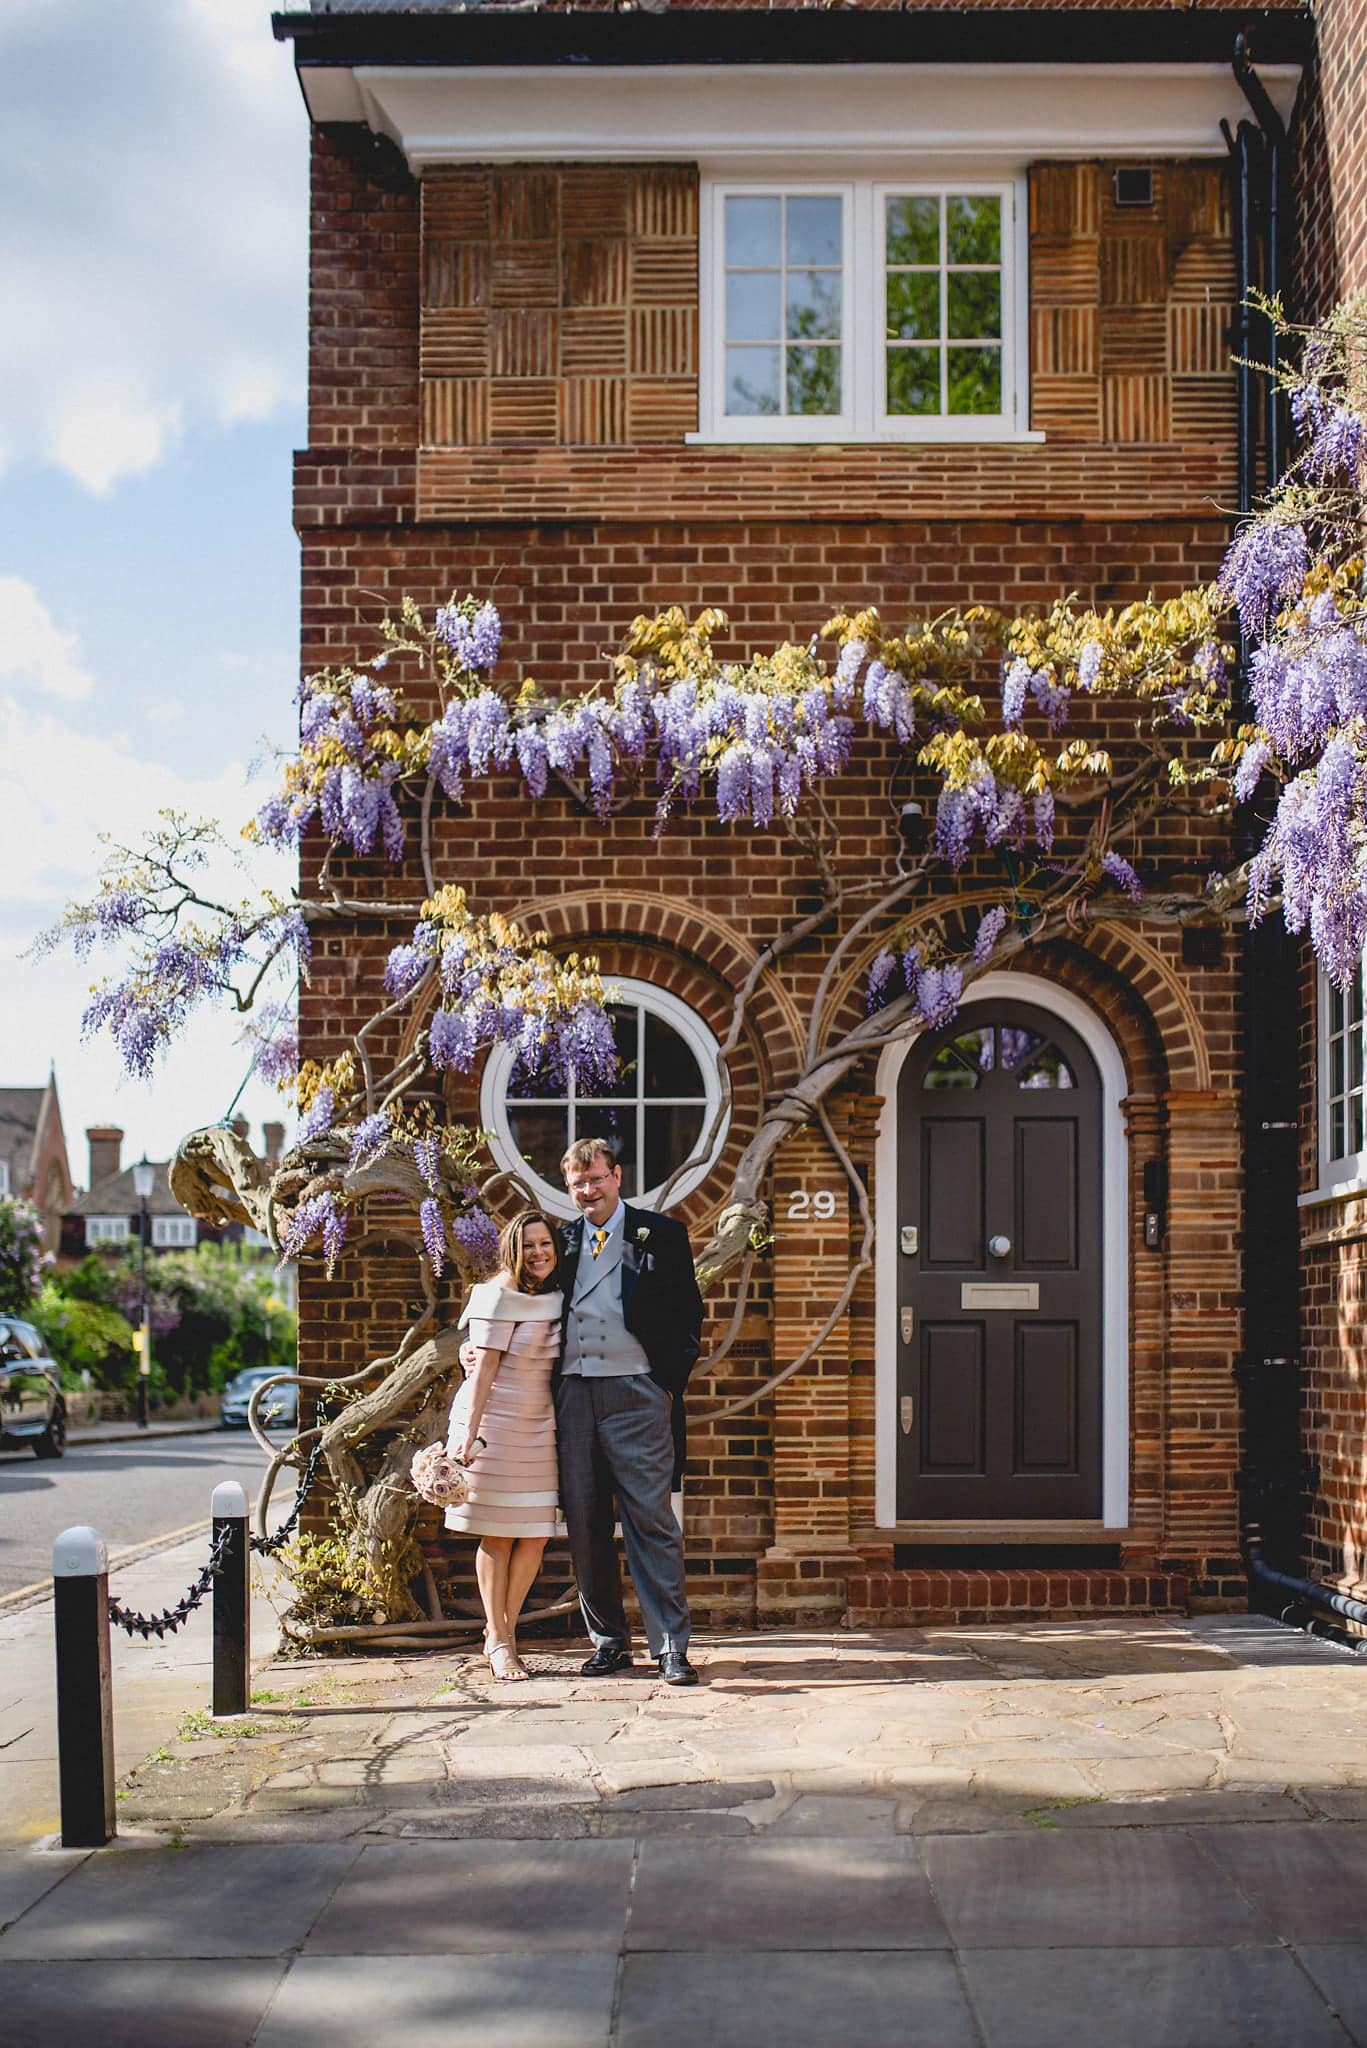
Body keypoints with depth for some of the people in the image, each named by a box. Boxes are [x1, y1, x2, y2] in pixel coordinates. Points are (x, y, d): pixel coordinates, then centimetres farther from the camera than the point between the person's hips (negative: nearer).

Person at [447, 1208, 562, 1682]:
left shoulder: (557, 1296, 9)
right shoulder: (500, 1296, -10)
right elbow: (484, 1366, -13)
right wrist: (469, 1432, -18)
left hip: (539, 1426, 6)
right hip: (495, 1423, -6)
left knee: (536, 1535, 4)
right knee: (498, 1536, 0)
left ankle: (504, 1631, 18)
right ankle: (498, 1641, 10)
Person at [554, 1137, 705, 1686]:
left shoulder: (661, 1235, 4)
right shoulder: (562, 1240, 14)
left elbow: (688, 1312, 5)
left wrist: (671, 1382, -3)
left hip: (635, 1393, -4)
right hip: (572, 1392, 4)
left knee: (651, 1518, -7)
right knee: (584, 1523, 6)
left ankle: (671, 1646, -4)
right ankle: (608, 1639, 17)